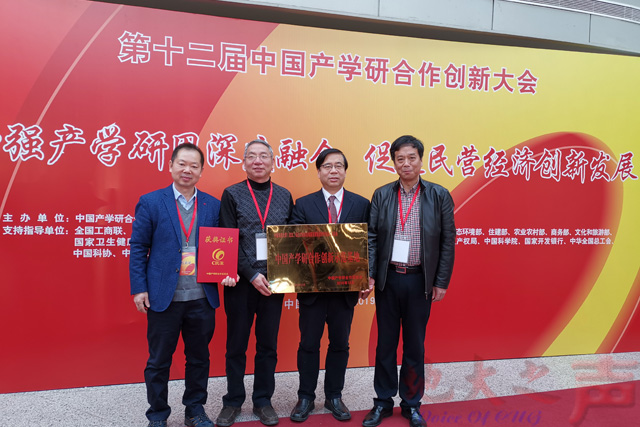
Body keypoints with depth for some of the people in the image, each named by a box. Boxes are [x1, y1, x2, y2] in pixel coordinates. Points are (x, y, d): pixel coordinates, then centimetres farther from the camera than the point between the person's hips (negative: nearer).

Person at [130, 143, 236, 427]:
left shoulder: (213, 205, 6)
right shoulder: (150, 202, -1)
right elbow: (138, 247, -1)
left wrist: (226, 273, -8)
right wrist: (139, 288, -6)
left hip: (202, 299, 2)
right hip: (163, 297, -2)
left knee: (199, 358, 15)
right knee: (159, 361, 11)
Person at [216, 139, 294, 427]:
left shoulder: (285, 196, 8)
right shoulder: (232, 195, -1)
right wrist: (251, 275, -13)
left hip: (273, 282, 2)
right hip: (241, 282, -2)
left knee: (268, 345, 12)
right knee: (236, 345, 10)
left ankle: (263, 401, 27)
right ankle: (233, 401, 27)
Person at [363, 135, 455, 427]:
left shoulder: (439, 196, -1)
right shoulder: (381, 195, 3)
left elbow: (447, 241, 0)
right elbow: (371, 237, 2)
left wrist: (441, 282, -2)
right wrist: (368, 273, -6)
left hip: (420, 281, -1)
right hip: (387, 279, 1)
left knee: (415, 345, 11)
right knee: (385, 343, 12)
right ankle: (383, 402, 28)